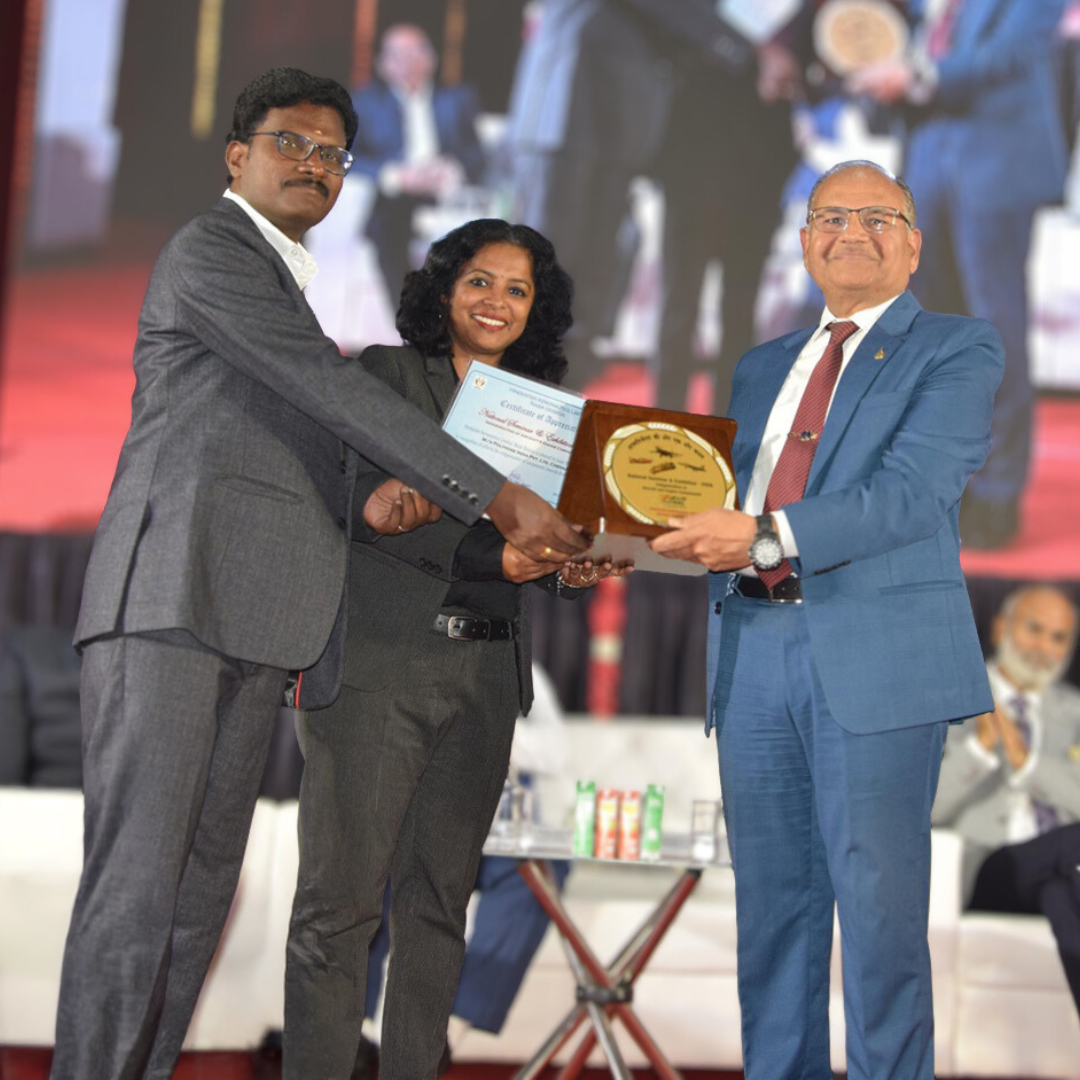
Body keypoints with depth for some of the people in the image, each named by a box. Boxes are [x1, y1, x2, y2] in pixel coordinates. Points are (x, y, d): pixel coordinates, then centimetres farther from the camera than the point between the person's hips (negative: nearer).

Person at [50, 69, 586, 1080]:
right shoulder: (210, 250, -1)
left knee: (203, 882, 3)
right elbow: (335, 388, -12)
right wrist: (496, 497, -14)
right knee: (136, 877, -14)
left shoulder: (282, 281, 29)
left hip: (254, 617, 9)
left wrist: (370, 502, 5)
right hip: (170, 596, -9)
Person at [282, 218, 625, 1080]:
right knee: (342, 892, -6)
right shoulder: (388, 374, 3)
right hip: (377, 660, -5)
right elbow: (369, 505, -10)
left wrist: (574, 570, -4)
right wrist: (490, 555, -19)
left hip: (484, 677, 5)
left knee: (439, 897, 6)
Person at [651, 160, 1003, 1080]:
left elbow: (912, 492, -13)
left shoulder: (959, 350, 2)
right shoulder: (762, 367, 22)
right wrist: (690, 525, -5)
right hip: (754, 649, 6)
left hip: (877, 653, -5)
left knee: (879, 904, -3)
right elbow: (731, 500, 19)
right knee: (773, 900, 10)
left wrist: (767, 536, -24)